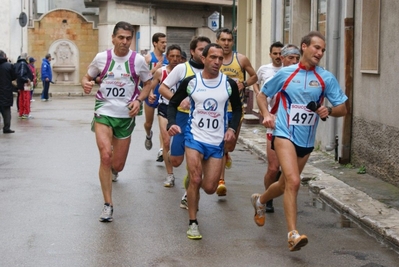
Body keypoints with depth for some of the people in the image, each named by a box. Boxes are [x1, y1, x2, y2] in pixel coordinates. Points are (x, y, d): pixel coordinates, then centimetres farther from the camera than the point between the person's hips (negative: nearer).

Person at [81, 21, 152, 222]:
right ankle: (108, 204, -10)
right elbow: (87, 77, 11)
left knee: (118, 165, 8)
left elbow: (148, 83, 9)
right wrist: (86, 83, -13)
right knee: (105, 155, -21)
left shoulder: (138, 60, -4)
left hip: (126, 116, 1)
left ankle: (112, 169, 50)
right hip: (104, 112, -1)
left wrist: (139, 100, -9)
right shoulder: (101, 58, -3)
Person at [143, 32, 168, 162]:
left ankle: (161, 150, -11)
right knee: (149, 123, 16)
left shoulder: (167, 58, 3)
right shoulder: (149, 57, -7)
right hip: (151, 95, -1)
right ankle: (148, 136, 49)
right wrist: (155, 69, -25)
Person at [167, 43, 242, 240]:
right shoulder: (190, 82, -5)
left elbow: (237, 108, 12)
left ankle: (191, 190, 40)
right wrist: (171, 123, -11)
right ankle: (193, 223, 4)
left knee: (210, 188, 2)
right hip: (194, 137, -2)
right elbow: (173, 103, 6)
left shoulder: (229, 84, -3)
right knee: (195, 180, -14)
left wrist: (232, 128, -4)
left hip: (217, 142, 2)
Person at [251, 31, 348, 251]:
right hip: (284, 134, -4)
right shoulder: (285, 73, 0)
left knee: (286, 183, 18)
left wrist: (328, 111, -19)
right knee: (293, 181, -22)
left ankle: (260, 201, 49)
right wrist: (266, 114, -6)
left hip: (306, 140, 4)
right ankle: (293, 234, -20)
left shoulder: (326, 78, 2)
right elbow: (262, 95, 12)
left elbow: (342, 108, 3)